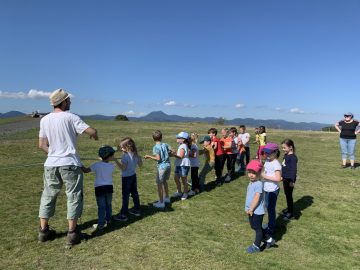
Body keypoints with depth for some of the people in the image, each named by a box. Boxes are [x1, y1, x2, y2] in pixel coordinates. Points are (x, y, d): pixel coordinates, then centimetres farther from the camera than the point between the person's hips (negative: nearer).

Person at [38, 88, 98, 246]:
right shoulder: (70, 117, -10)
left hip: (51, 164, 5)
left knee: (48, 196, 17)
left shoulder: (44, 120, 5)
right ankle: (72, 233, 10)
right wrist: (95, 136, 9)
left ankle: (43, 230, 25)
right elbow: (92, 131, -14)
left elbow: (42, 145, 7)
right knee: (74, 197, 6)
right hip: (70, 164, -5)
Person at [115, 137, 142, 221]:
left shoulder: (125, 156, -21)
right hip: (133, 176, 8)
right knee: (134, 193, 18)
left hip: (126, 177, -8)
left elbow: (123, 168, -24)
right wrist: (139, 158, 23)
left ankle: (123, 215, 4)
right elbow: (140, 165, 10)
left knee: (125, 196, -2)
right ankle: (137, 210, 31)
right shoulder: (135, 154, 2)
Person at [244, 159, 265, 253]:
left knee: (258, 228, 8)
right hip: (251, 210, 9)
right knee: (254, 227, 22)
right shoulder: (251, 183, 7)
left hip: (257, 211, -9)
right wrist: (248, 209, 9)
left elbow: (256, 198, -26)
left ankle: (256, 246, 21)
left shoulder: (259, 184, -23)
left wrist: (251, 209, -21)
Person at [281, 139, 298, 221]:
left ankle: (291, 213, 10)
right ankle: (289, 209, 34)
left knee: (289, 195, 0)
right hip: (285, 178, 9)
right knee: (286, 194, 19)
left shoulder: (293, 157, -20)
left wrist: (292, 180, -24)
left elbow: (293, 169, -23)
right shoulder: (285, 155, 7)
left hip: (289, 179, -9)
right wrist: (282, 176, 25)